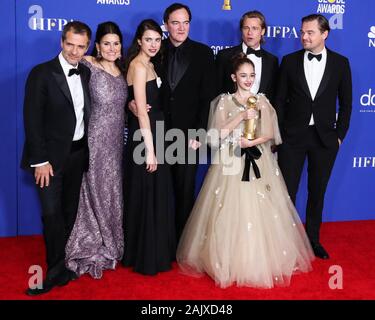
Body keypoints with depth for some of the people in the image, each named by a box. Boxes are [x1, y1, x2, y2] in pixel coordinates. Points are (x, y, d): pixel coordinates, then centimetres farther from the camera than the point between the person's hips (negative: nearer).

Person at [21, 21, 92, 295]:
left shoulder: (87, 74, 6)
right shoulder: (41, 74, -10)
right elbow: (32, 120, -13)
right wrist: (40, 160, -16)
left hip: (78, 154, 5)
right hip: (51, 156, -5)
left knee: (70, 211, 12)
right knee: (52, 213, -4)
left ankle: (60, 269, 27)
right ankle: (58, 270, 13)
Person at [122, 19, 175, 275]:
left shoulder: (148, 65, 14)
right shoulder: (139, 65, -14)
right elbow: (142, 110, -19)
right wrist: (150, 149, -21)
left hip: (153, 132, 10)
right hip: (145, 136, -10)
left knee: (157, 195, 16)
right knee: (147, 197, -1)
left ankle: (157, 250, 30)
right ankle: (147, 257, 12)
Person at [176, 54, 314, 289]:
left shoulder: (262, 101, 8)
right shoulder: (225, 101, 4)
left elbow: (269, 134, 2)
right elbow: (218, 133, -7)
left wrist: (251, 142, -15)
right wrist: (241, 116, -15)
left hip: (258, 162, 2)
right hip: (230, 162, -1)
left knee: (259, 211, -1)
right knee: (230, 212, -4)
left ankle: (261, 261, 13)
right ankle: (227, 261, 9)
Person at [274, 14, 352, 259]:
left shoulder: (340, 63, 1)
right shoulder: (290, 61, 0)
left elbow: (346, 103, 5)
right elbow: (280, 100, 2)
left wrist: (339, 135, 1)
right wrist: (280, 133, -2)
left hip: (325, 138, 1)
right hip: (293, 136, 0)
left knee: (317, 191, 12)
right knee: (287, 190, 3)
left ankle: (313, 239, 26)